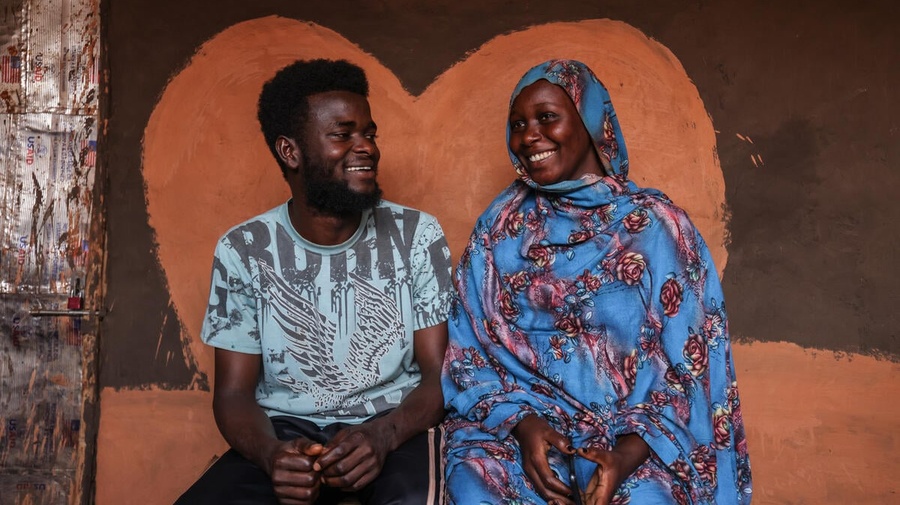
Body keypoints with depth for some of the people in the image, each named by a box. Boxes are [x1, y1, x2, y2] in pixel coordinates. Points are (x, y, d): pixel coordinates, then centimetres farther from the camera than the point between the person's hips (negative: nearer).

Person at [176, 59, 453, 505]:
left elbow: (440, 375, -4)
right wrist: (271, 453, -23)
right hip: (287, 430, 2)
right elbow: (234, 391, 0)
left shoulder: (417, 235, -3)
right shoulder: (243, 250, -2)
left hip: (394, 424, -1)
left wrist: (382, 436, -25)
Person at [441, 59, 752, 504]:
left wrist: (628, 453, -17)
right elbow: (470, 353, 4)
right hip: (513, 424, 1)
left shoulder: (657, 226, -1)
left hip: (632, 436, -1)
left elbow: (688, 366, -2)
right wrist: (521, 423, -12)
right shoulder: (501, 226, 5)